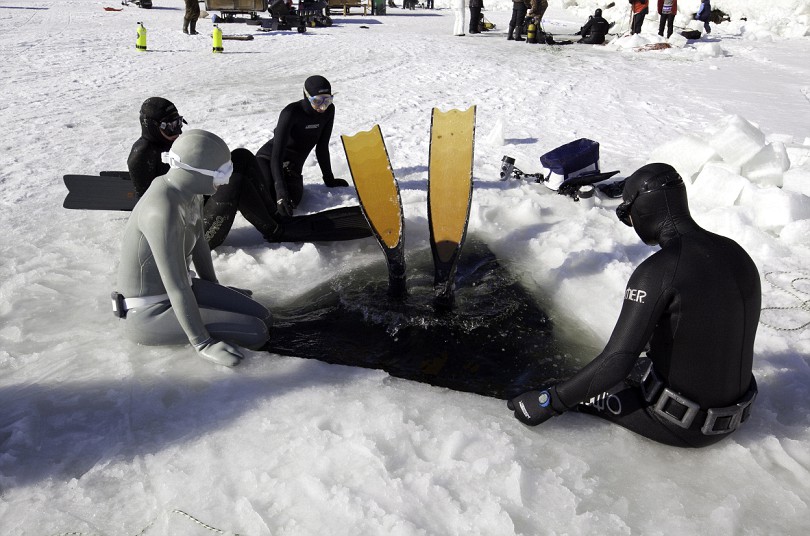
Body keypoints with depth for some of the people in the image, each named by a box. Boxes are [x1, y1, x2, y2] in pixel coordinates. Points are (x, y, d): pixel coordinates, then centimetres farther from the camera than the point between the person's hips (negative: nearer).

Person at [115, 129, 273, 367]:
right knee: (257, 334, -15)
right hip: (149, 313, -9)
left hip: (179, 289, 9)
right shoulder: (164, 213, -32)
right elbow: (177, 288, -28)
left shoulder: (191, 192, -3)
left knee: (264, 319, 2)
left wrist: (215, 290, 24)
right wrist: (203, 344, -20)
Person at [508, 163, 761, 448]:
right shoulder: (737, 253, -1)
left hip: (681, 424, -7)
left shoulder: (658, 271, -25)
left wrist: (548, 402, -19)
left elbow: (616, 361, -28)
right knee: (638, 368, 27)